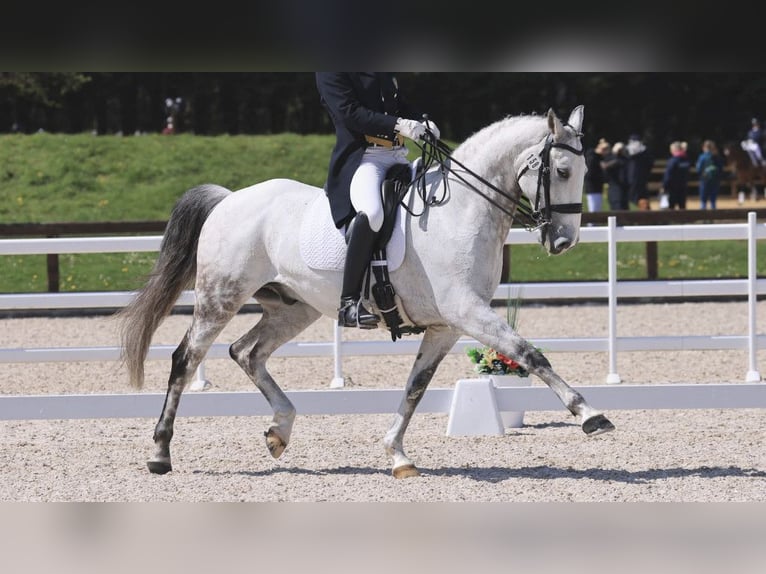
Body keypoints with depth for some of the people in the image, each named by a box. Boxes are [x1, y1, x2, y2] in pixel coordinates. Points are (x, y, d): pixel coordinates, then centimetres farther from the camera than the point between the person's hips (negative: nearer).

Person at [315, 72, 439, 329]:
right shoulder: (330, 72, -3)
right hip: (360, 158, -9)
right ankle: (349, 303, -31)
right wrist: (398, 125, -24)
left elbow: (401, 105, 24)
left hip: (397, 157, 9)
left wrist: (422, 123, 2)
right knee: (370, 213, -36)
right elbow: (349, 112, -14)